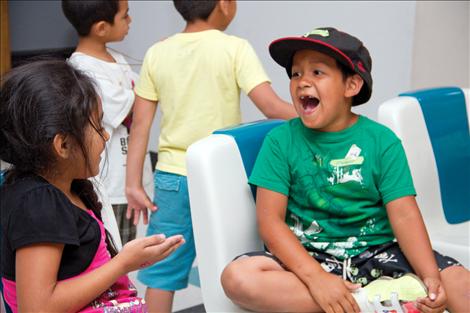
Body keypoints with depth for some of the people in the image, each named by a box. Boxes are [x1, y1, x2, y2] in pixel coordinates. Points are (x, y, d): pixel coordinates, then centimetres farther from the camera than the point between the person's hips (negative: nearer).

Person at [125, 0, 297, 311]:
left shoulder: (157, 53, 3)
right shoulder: (235, 48, -8)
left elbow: (140, 124, 2)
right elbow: (272, 107, -17)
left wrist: (133, 184, 6)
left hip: (172, 177, 3)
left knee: (162, 271, 11)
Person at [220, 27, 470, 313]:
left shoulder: (382, 140, -1)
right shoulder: (281, 140, -2)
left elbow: (405, 216, -7)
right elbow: (270, 220, -9)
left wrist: (432, 278, -24)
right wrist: (316, 278, -23)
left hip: (379, 251, -1)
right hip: (309, 255, 2)